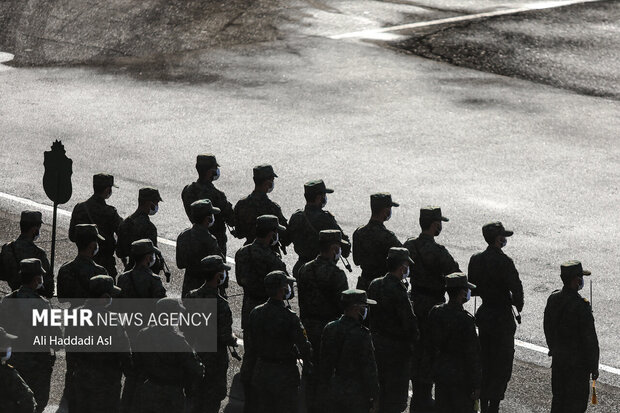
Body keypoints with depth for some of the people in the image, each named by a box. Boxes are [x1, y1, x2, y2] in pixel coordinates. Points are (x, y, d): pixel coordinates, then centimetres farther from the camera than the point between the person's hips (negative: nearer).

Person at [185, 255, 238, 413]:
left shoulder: (191, 297, -7)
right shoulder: (221, 305, -26)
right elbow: (225, 337, -22)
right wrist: (233, 340, 0)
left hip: (194, 353, 6)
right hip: (214, 358, -6)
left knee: (195, 396, 21)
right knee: (212, 399, 10)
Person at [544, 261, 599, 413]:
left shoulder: (553, 299, -4)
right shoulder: (581, 306, -26)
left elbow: (547, 328, 10)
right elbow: (590, 339, -21)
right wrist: (594, 366, -10)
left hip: (558, 358, 7)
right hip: (578, 363, -7)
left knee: (558, 396, 20)